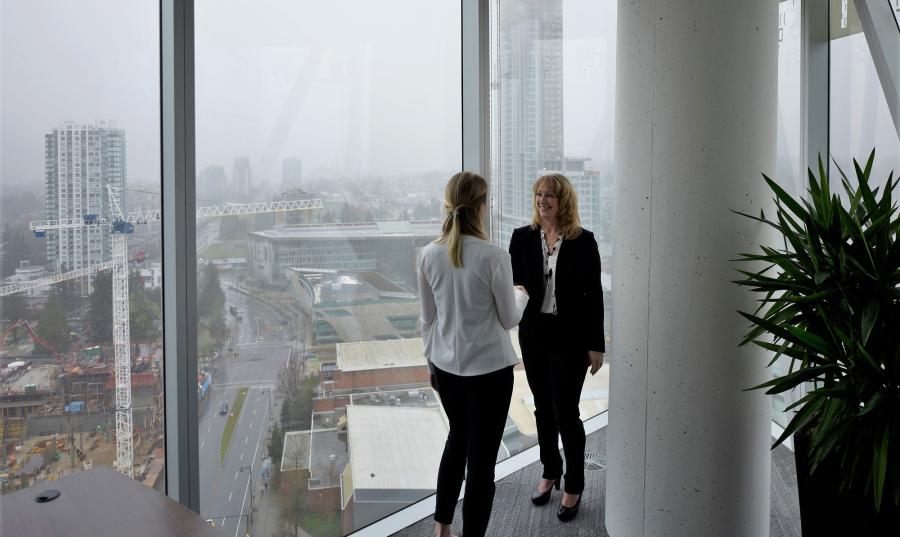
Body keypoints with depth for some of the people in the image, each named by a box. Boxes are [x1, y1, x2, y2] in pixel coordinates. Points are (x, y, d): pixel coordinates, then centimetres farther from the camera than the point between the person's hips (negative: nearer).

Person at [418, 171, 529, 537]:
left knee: (457, 439, 25)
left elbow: (428, 318, 5)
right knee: (482, 456, 6)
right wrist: (522, 294, 14)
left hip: (445, 365, 6)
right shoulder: (493, 257, -18)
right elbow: (510, 319, -7)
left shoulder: (429, 255, -4)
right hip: (488, 369, -6)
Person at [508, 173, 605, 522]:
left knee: (565, 412, 0)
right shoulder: (523, 237, 0)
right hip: (533, 334, 3)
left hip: (570, 337, -3)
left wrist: (596, 344, -6)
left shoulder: (583, 241, -7)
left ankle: (574, 487, 18)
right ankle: (550, 473, 35)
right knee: (543, 409, 15)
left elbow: (594, 294, -5)